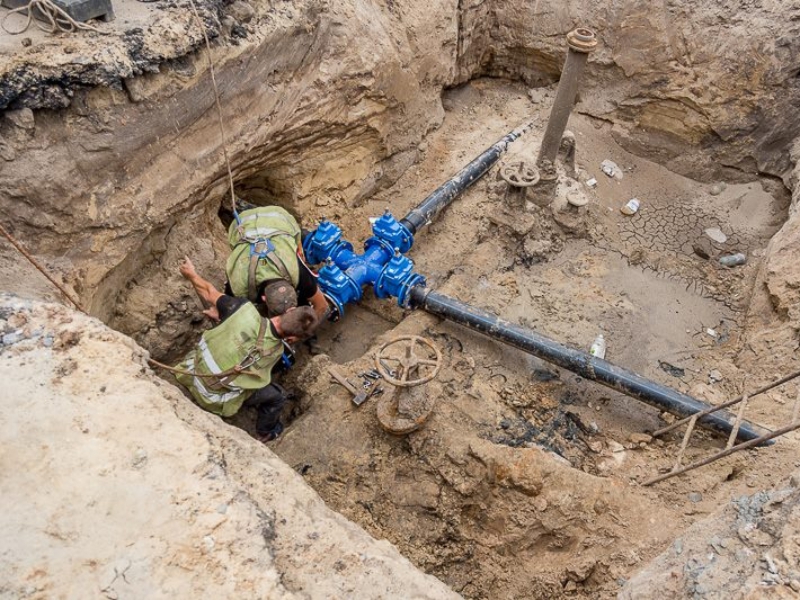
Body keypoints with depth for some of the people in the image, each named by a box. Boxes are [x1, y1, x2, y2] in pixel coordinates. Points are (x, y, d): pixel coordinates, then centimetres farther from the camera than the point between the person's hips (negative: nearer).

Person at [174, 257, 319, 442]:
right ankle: (266, 433, 40)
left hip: (189, 374, 4)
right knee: (277, 395, 13)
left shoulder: (246, 309, -24)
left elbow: (209, 293, -7)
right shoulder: (276, 350, -21)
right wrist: (222, 318, 5)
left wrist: (191, 274, 10)